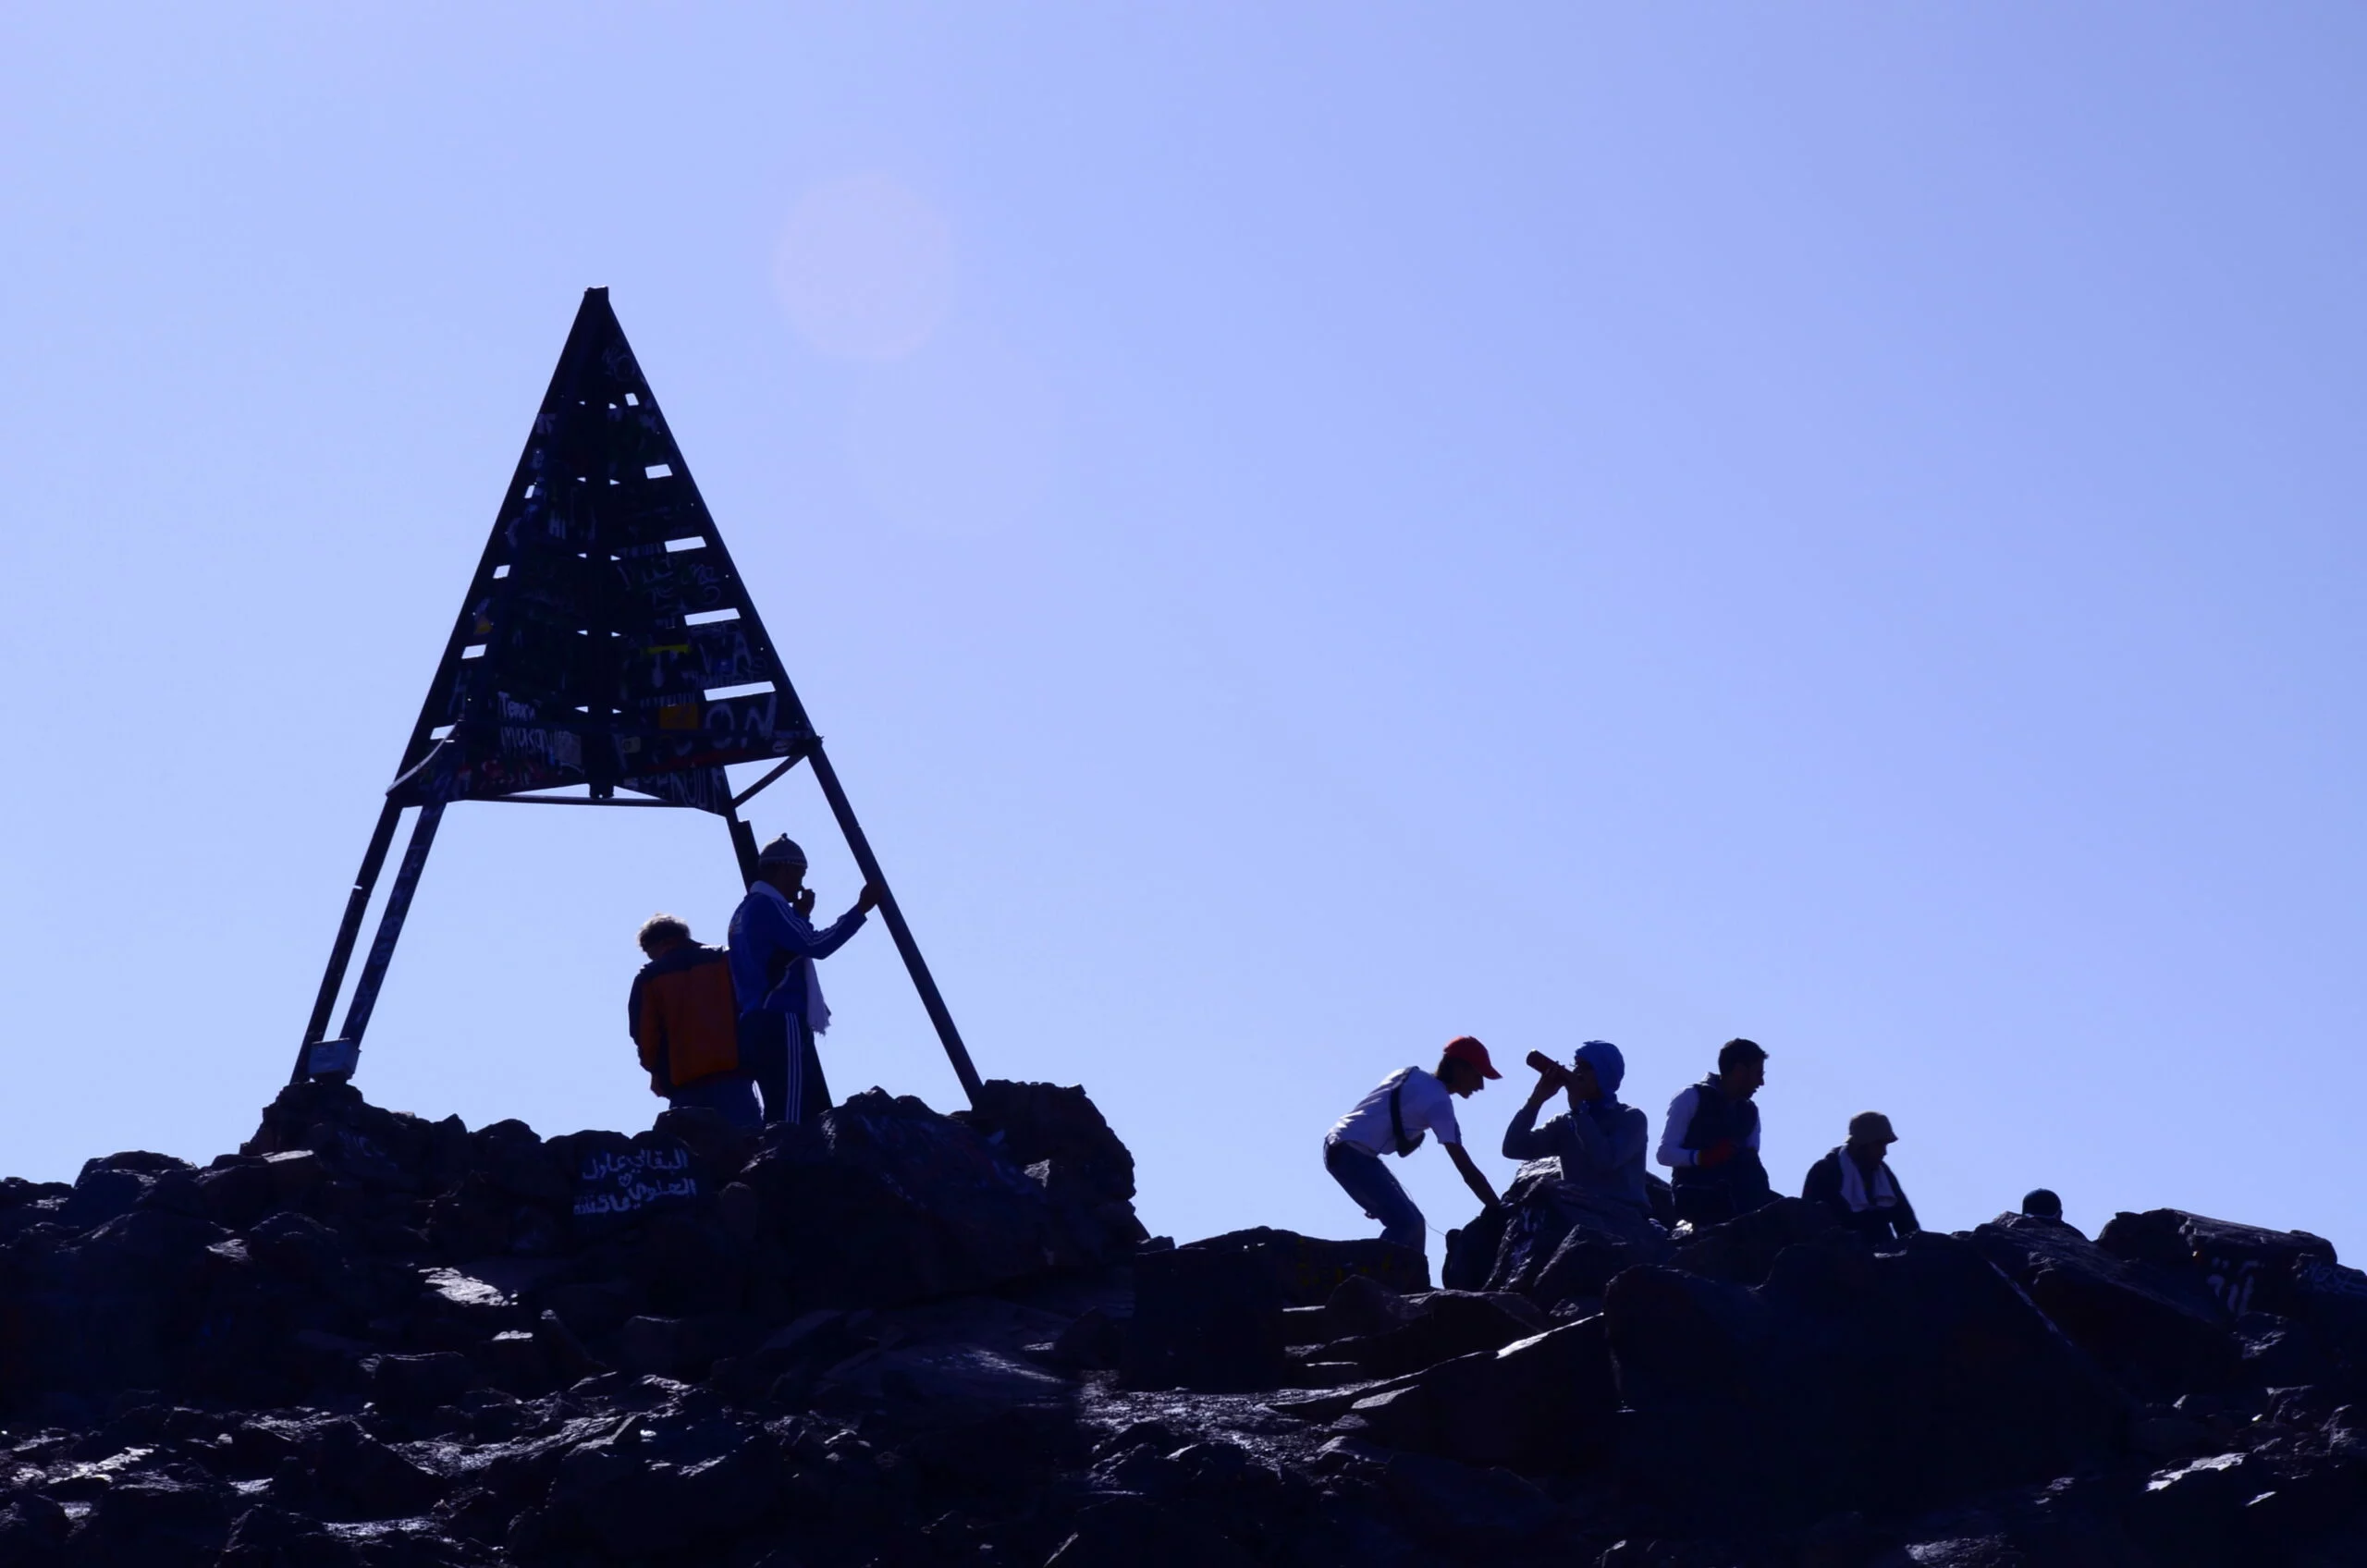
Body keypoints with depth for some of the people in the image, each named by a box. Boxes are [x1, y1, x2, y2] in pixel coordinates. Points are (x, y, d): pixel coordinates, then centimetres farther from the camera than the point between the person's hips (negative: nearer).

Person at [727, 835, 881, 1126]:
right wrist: (861, 909, -12)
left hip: (761, 1026, 10)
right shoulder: (767, 906, -6)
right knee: (793, 1118, -16)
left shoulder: (746, 911, 24)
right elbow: (816, 946, -15)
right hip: (782, 1024, -10)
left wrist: (799, 916, 24)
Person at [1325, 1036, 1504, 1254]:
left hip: (1340, 1147, 9)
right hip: (1350, 1153, -9)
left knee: (1411, 1221, 12)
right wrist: (1499, 1214, -12)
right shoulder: (1438, 1100, -12)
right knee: (1406, 1223, -15)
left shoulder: (1409, 1076, 12)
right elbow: (1468, 1171, -14)